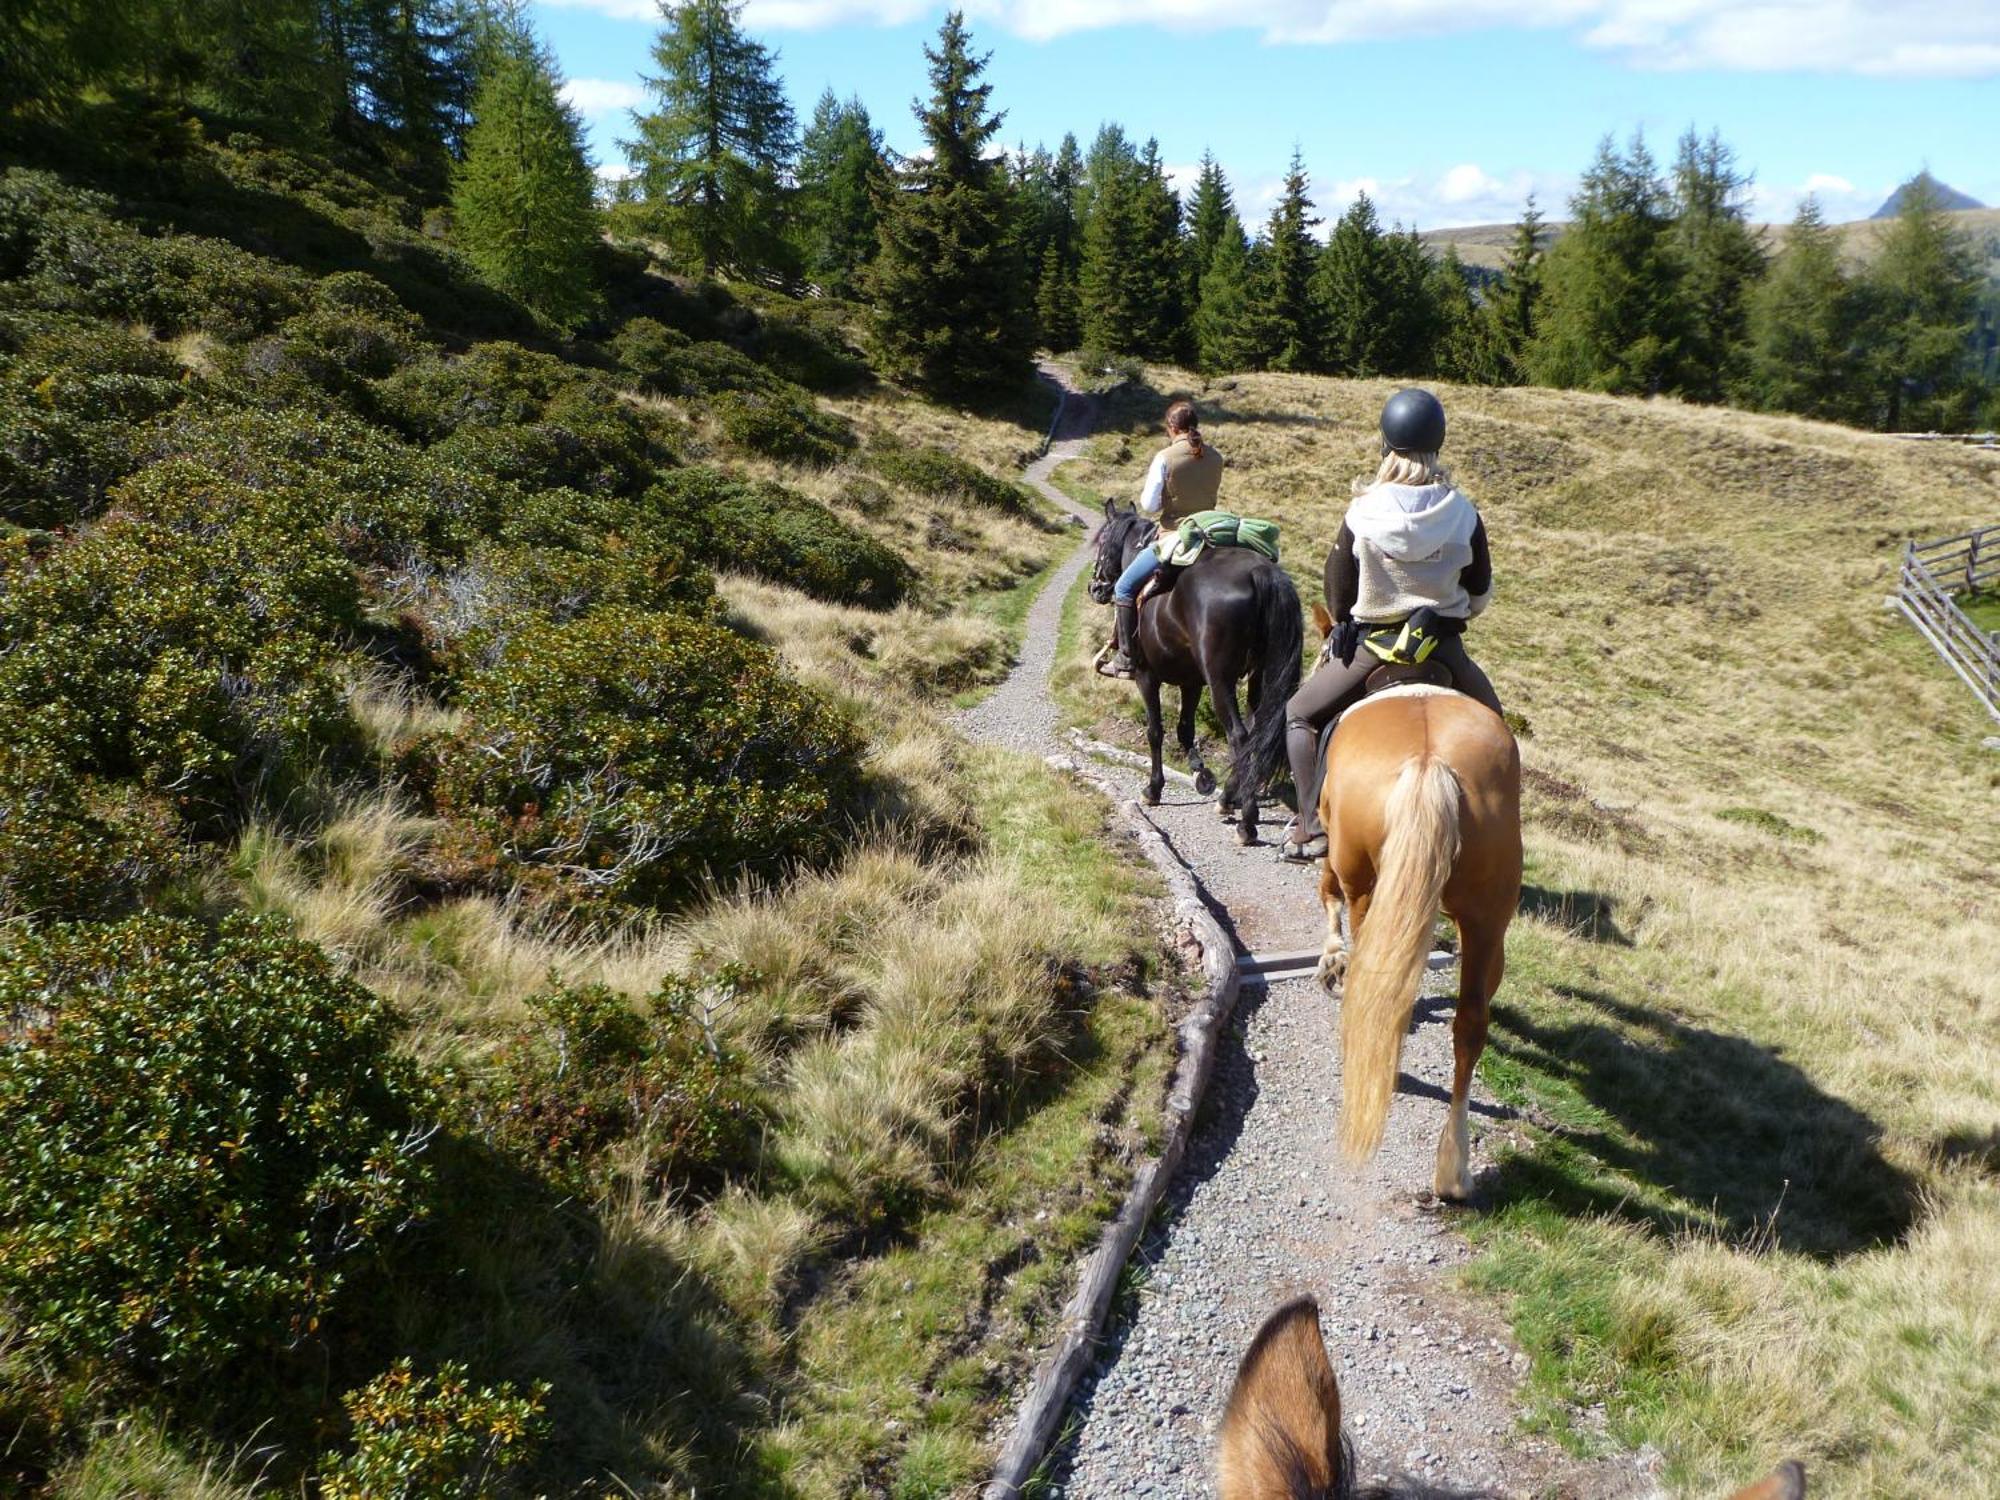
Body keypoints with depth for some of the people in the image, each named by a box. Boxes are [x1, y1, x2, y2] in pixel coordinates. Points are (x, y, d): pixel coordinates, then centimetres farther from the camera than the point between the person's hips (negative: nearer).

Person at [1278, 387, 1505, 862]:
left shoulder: (1362, 513, -10)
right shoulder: (1463, 514, -6)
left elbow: (1336, 597, -3)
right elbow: (1480, 595, 4)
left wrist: (1344, 627, 16)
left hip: (1372, 644, -2)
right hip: (1444, 646, 2)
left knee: (1299, 715, 17)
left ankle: (1312, 823, 5)